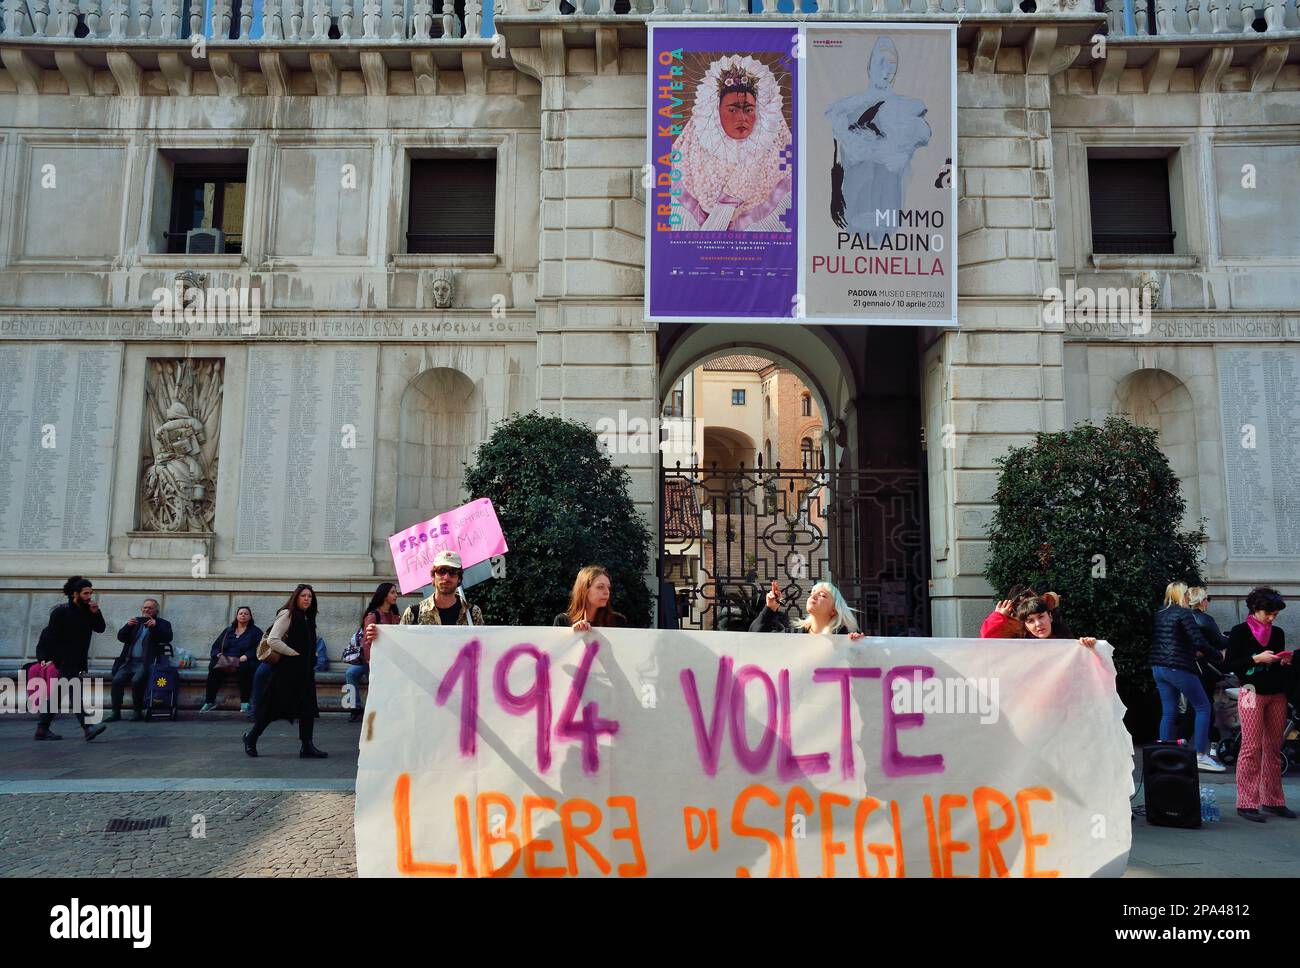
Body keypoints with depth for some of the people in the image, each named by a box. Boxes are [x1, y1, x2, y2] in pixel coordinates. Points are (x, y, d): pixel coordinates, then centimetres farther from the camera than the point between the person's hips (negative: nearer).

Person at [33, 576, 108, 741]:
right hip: (65, 660, -8)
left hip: (78, 661, 8)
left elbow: (101, 628, 3)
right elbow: (50, 635, -10)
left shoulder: (87, 611, 10)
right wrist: (46, 658, -14)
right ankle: (87, 729, -25)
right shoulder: (62, 611, -9)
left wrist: (95, 612, -11)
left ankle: (42, 729, 20)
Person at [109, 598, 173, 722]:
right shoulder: (136, 621, 20)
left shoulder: (162, 623, 9)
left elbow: (168, 638, -8)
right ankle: (116, 712, -12)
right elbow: (121, 637, 12)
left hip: (146, 663, -4)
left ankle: (138, 712, -17)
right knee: (117, 679, -19)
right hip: (129, 661, 4)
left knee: (136, 680, -28)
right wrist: (128, 626, -6)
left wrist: (155, 626, -20)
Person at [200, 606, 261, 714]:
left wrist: (246, 656, -17)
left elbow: (257, 649, 0)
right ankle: (210, 701, -23)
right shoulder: (228, 630, 26)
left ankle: (245, 702, -35)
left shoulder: (255, 631, 15)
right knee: (213, 666, -29)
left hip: (244, 662, -3)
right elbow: (215, 646, 21)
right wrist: (218, 654, -2)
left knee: (243, 668, -39)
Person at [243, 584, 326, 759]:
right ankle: (251, 737, 20)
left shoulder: (308, 618, 14)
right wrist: (293, 653, -15)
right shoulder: (287, 615, -9)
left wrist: (311, 660, 12)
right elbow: (272, 640, -18)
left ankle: (307, 746, 2)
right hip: (287, 669, -7)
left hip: (304, 670, 8)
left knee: (307, 707, 1)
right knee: (275, 705, 1)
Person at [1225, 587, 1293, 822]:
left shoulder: (1278, 633, 13)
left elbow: (1282, 666, 20)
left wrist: (1285, 662, -1)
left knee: (1274, 748, 7)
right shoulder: (1240, 632, -2)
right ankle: (1246, 803, -3)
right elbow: (1231, 665, -5)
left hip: (1277, 695, 5)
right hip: (1253, 693, -5)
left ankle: (1273, 801, 16)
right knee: (1251, 748, -7)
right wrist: (1257, 658, -15)